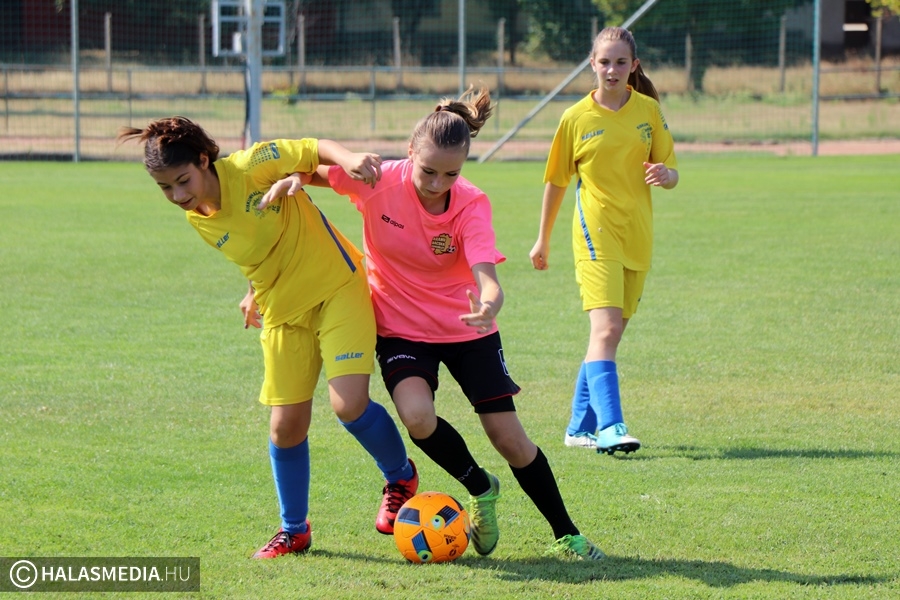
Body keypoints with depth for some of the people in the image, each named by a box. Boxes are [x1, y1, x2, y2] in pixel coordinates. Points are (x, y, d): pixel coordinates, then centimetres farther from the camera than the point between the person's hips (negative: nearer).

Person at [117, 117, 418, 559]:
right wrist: (259, 294, 9)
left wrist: (349, 159, -35)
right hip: (283, 313, 5)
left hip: (337, 287, -5)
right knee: (286, 426, 2)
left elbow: (316, 149, -16)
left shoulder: (248, 169, -19)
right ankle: (294, 530, 23)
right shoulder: (197, 218, -2)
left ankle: (400, 476, 11)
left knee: (349, 403, -20)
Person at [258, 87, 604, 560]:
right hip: (401, 327, 0)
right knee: (417, 416, -28)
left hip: (466, 327, 0)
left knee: (509, 437, -3)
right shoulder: (377, 181, -19)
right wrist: (292, 179, -26)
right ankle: (480, 491, 2)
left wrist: (489, 304, -56)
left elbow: (487, 278, -33)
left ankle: (566, 534, 18)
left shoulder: (470, 205, -21)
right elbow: (313, 168, -3)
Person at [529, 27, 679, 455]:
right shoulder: (576, 118, -2)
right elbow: (556, 180, 8)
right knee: (605, 328, -19)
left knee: (609, 333, 10)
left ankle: (580, 427, 21)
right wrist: (542, 240, 13)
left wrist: (665, 175, -17)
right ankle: (610, 426, -27)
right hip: (596, 235, -4)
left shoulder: (649, 111, 5)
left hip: (637, 237, 4)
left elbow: (671, 172, 8)